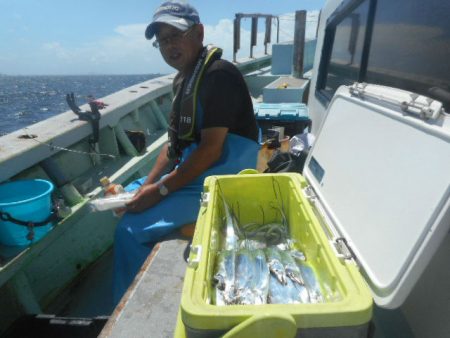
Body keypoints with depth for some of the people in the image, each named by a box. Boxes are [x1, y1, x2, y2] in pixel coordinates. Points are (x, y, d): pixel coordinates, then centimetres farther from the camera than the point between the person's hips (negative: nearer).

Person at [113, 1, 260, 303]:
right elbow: (175, 142, 12)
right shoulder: (184, 79, 12)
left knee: (132, 230, -14)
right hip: (192, 173, 10)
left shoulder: (219, 74, -17)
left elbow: (211, 149, -24)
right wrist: (148, 183, 1)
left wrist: (161, 190, -18)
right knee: (127, 198, 17)